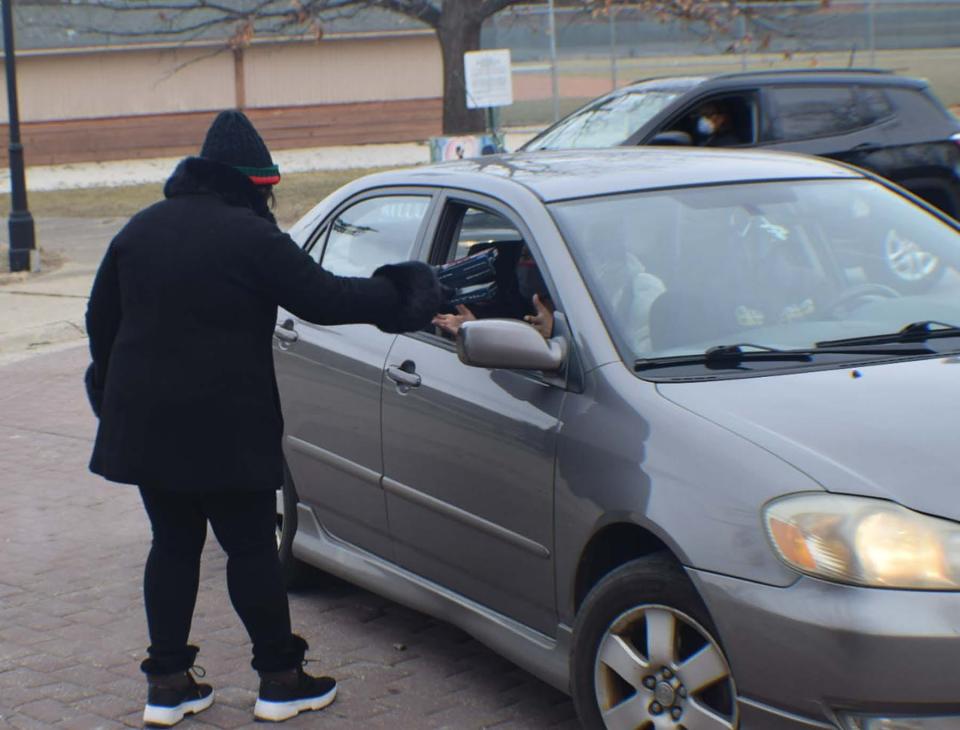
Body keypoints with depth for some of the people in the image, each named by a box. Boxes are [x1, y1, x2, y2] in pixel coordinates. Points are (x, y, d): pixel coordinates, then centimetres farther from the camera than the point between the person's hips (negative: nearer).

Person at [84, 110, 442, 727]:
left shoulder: (141, 229, 10)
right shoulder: (251, 237, -11)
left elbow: (101, 318, 16)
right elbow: (325, 299, -11)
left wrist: (114, 388, 28)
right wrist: (399, 295, 4)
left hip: (143, 422, 6)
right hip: (224, 427, -6)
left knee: (173, 544, 14)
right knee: (251, 548, 4)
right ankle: (280, 679, 12)